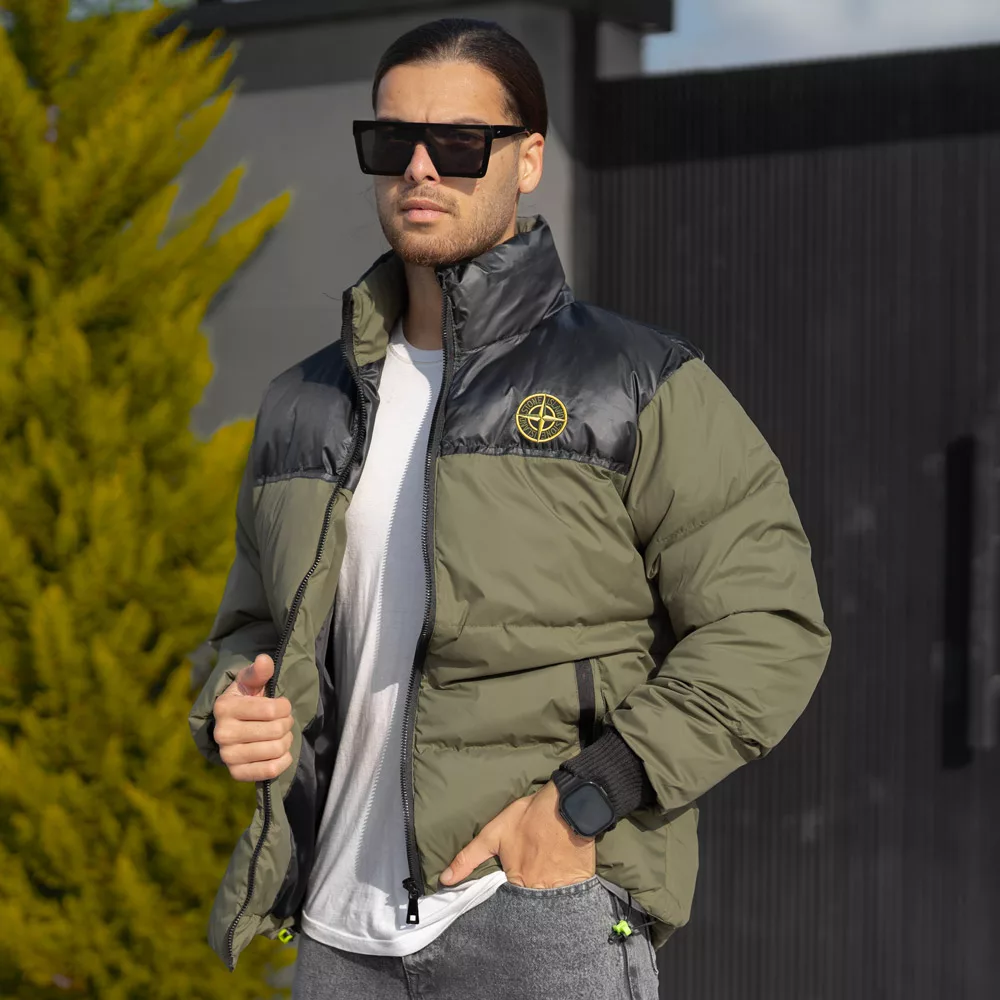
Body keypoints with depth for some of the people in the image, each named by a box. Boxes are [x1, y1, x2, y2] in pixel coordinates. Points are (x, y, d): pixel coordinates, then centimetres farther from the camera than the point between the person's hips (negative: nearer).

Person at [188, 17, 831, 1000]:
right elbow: (254, 623, 24)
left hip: (549, 921, -4)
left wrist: (586, 801, -15)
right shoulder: (304, 405, 13)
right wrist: (234, 710, 1)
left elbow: (768, 629, -7)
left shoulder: (638, 386, -2)